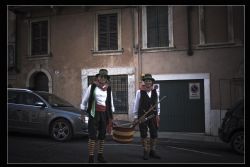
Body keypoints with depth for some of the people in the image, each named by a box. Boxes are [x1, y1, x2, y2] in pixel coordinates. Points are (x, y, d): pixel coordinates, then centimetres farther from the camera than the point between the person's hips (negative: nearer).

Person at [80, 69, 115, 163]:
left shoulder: (108, 89, 8)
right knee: (92, 136, -5)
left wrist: (111, 115, 13)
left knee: (102, 136, 9)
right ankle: (91, 157, 2)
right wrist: (83, 111, 2)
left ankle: (100, 156, 21)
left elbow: (111, 102, 16)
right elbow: (85, 100, 4)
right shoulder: (92, 86, -1)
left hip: (105, 114, 4)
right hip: (94, 113, -4)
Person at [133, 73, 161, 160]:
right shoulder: (139, 92, -5)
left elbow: (157, 103, 10)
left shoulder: (155, 91, 5)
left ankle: (152, 151, 22)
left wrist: (157, 114, 8)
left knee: (154, 134, 8)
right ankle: (146, 152, 15)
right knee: (144, 134, 4)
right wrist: (135, 116, 0)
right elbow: (136, 104, -2)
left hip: (153, 115, 4)